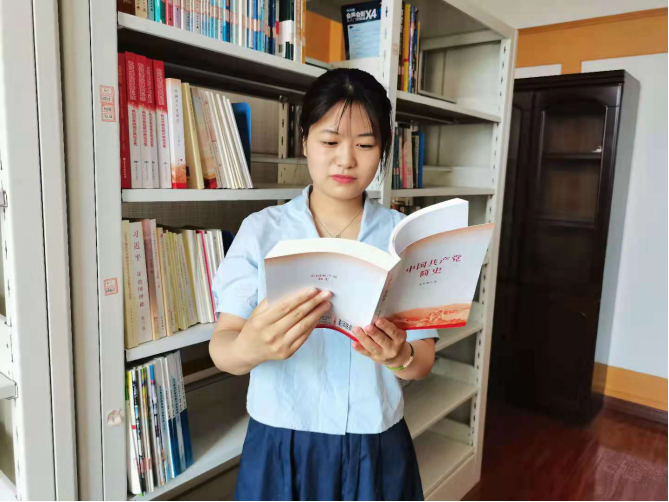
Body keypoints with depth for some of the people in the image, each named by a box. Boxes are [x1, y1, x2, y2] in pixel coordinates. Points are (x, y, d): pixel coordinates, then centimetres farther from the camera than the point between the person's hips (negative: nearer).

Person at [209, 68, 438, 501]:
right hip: (280, 448, 0)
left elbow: (423, 363, -5)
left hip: (376, 450, 1)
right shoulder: (260, 230, -7)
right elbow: (222, 350, -12)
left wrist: (401, 357, -28)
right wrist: (252, 347, -34)